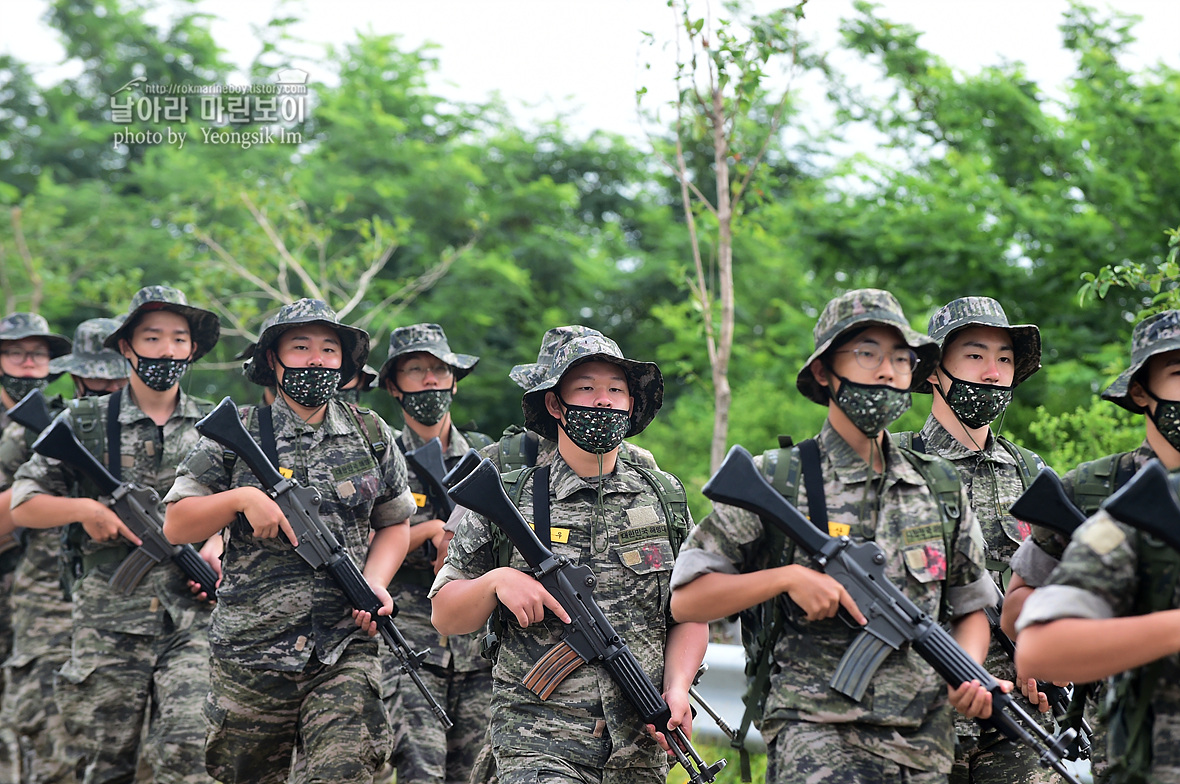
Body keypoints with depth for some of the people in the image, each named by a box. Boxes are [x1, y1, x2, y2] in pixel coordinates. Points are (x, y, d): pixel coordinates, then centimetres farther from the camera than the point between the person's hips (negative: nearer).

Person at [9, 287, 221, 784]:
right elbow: (21, 505, 6)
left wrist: (217, 547, -3)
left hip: (195, 619, 0)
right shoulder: (83, 423, 5)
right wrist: (84, 508, -11)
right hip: (108, 625, 0)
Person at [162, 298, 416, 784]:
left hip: (345, 653, 0)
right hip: (248, 655, 0)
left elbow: (393, 524, 17)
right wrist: (241, 497, -15)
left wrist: (375, 580, -2)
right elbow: (176, 526, 1)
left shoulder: (372, 435, 9)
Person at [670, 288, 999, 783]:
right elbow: (685, 600, 0)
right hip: (817, 732, -4)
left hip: (925, 743, 4)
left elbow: (972, 607, 22)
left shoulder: (941, 488, 13)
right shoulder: (776, 480, 1)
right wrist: (789, 577, -13)